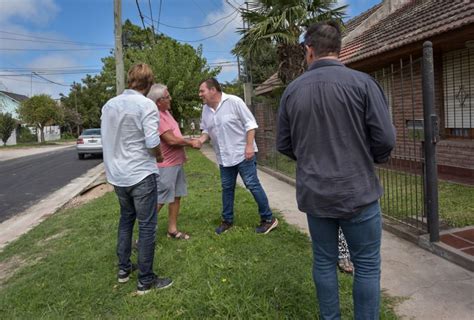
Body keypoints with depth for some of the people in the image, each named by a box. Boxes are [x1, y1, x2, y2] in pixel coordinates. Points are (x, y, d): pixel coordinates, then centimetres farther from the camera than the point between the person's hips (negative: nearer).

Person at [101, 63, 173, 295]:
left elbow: (107, 137, 11)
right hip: (141, 174, -7)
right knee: (147, 226, 3)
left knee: (126, 219, 23)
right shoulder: (146, 105, -13)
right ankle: (146, 281, 12)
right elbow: (152, 142, -20)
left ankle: (123, 269, 32)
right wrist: (159, 156, 0)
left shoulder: (109, 105, 6)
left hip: (116, 175, 7)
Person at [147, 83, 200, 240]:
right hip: (165, 165, -10)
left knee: (176, 196, 14)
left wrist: (189, 142, 6)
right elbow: (171, 140, -22)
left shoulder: (166, 112, 12)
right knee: (159, 200, -5)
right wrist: (190, 143, -8)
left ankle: (172, 230, 25)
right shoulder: (156, 116, -20)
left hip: (176, 162, 10)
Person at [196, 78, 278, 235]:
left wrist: (249, 146, -19)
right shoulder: (206, 109, 6)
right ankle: (227, 220, 27)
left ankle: (268, 219, 10)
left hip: (242, 153, -6)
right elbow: (207, 130, 15)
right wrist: (199, 141, -5)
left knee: (253, 185, -3)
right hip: (224, 157, 7)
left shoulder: (233, 101, -14)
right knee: (227, 188, 13)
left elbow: (250, 123, -14)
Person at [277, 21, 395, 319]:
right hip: (357, 191, -3)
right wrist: (372, 159, 10)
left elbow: (284, 145, 6)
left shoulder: (292, 90, 1)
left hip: (314, 194, 4)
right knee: (367, 266, 11)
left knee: (324, 261, 16)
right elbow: (385, 138, -11)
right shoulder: (362, 82, -10)